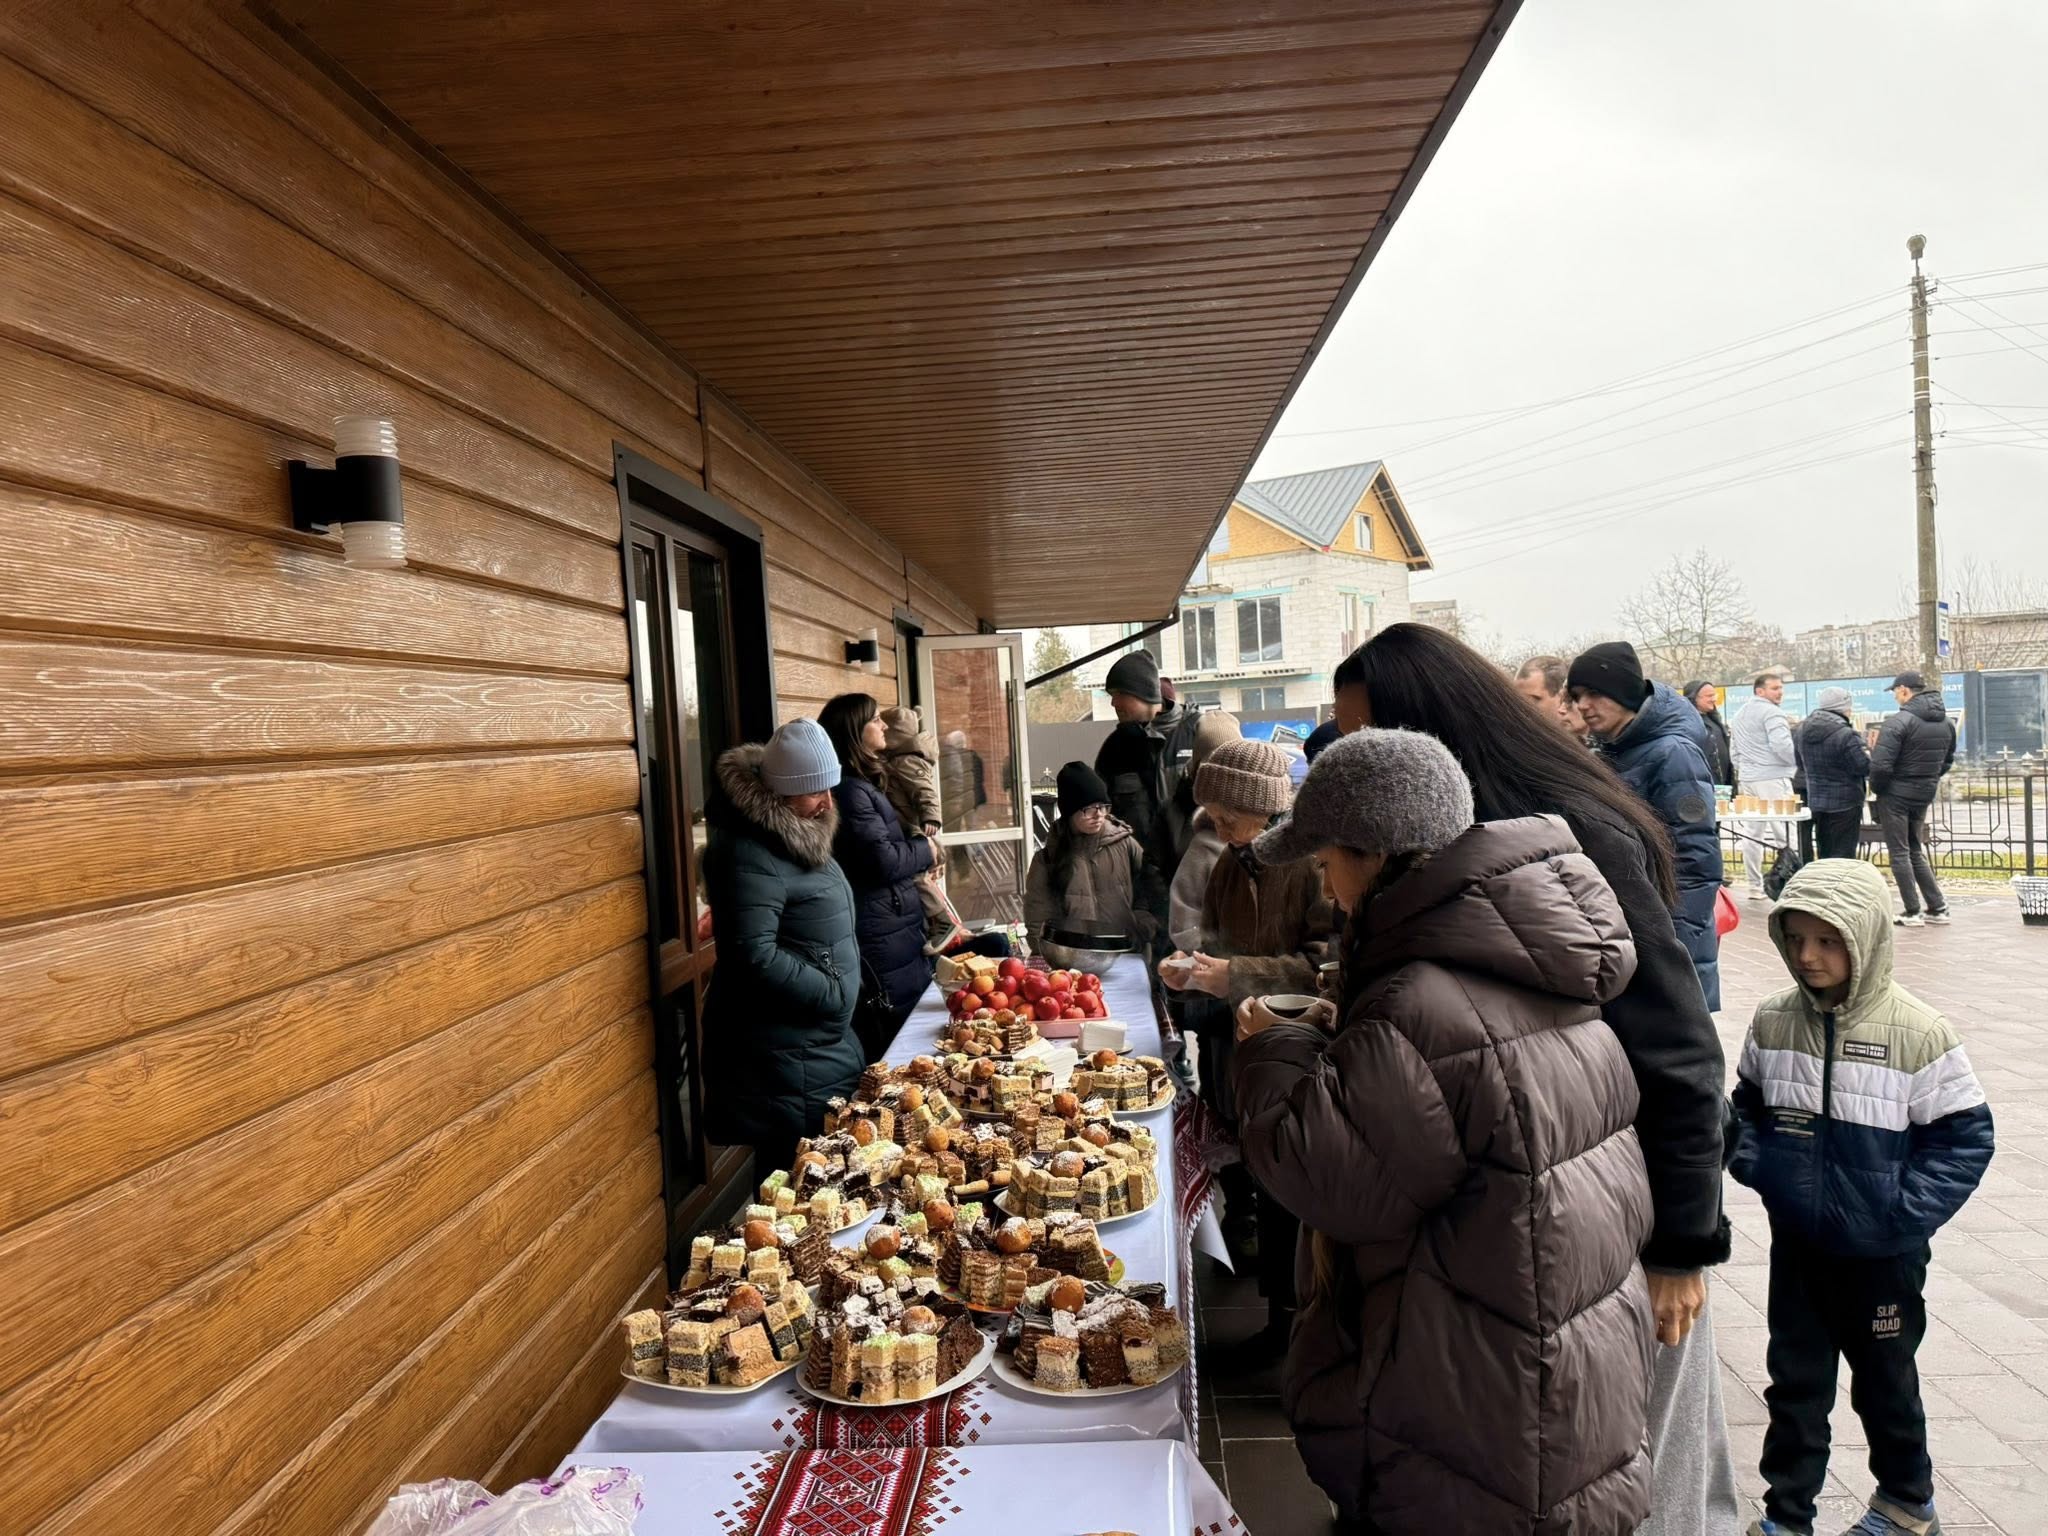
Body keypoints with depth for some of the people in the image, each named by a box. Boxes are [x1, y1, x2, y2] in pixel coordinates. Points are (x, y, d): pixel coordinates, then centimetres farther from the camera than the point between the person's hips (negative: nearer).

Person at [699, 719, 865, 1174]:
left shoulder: (799, 837, 10)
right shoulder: (751, 854, -20)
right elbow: (756, 957, -27)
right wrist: (834, 993, -17)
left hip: (824, 1044, 9)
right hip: (786, 1064, -9)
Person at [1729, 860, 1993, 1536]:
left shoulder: (1917, 1033, -16)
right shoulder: (1774, 1021, -6)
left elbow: (1965, 1136, -10)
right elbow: (1747, 1103, 9)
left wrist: (1907, 1211, -17)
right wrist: (1753, 1162, -7)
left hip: (1882, 1252, -2)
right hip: (1795, 1242, 3)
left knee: (1885, 1378, 19)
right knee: (1795, 1380, 12)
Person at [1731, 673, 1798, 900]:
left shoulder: (1740, 714, 17)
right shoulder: (1772, 712, -9)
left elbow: (1733, 749, 20)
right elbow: (1781, 745, -18)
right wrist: (1798, 763, -4)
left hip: (1747, 778, 8)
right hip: (1772, 777, -8)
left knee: (1753, 832, 9)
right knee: (1784, 832, -7)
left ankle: (1755, 886, 13)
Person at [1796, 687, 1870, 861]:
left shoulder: (1802, 731, 4)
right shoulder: (1845, 734, -20)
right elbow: (1864, 766, -15)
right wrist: (1859, 739, -2)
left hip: (1815, 801, 7)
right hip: (1844, 803, -7)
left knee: (1824, 855, 16)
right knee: (1843, 855, -1)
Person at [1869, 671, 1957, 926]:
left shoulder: (1899, 722, -19)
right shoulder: (1946, 723, 7)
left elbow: (1880, 765, -22)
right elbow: (1947, 761, 16)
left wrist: (1877, 788, -5)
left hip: (1896, 795, -7)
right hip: (1924, 796, 7)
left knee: (1899, 853, 1)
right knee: (1916, 851, 19)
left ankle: (1912, 912, 3)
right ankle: (1938, 908, 18)